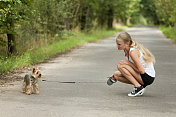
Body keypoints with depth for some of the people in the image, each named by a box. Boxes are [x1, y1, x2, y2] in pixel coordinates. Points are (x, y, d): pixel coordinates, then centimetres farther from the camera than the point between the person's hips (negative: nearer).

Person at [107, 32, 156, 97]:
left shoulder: (133, 52, -21)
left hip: (148, 77, -9)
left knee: (120, 65, -18)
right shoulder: (127, 50, 7)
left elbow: (141, 70, -25)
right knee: (116, 75, 6)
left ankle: (138, 87, -15)